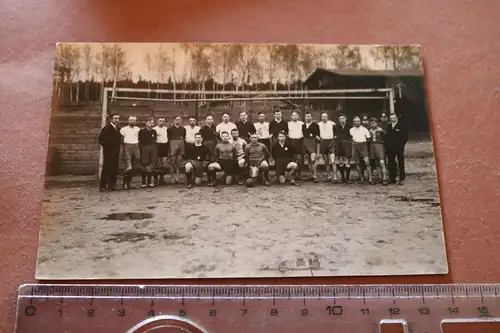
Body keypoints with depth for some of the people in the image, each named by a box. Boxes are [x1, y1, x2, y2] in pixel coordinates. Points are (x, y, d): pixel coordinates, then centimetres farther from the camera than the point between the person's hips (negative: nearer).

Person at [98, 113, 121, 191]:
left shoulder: (117, 129, 14)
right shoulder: (106, 128, -9)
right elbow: (101, 139, -16)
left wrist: (118, 147, 9)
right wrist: (106, 146, -10)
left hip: (116, 152, 7)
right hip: (108, 152, -7)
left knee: (114, 170, 8)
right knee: (106, 169, -5)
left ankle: (111, 185, 16)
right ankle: (103, 186, -1)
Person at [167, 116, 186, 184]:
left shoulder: (183, 129, 14)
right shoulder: (170, 129, 8)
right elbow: (168, 138, 8)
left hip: (181, 144, 2)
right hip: (173, 143, -2)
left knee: (179, 162, 2)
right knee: (172, 162, -6)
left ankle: (177, 177, 5)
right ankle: (173, 178, -3)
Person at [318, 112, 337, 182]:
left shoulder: (332, 124, 0)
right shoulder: (318, 124, 7)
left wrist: (334, 137, -5)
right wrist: (318, 137, 2)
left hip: (331, 142, -3)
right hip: (323, 142, 3)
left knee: (332, 161, -13)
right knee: (326, 162, 9)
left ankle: (335, 177, -14)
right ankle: (328, 176, 17)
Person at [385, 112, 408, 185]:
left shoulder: (401, 126, -2)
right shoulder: (388, 126, 9)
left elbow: (405, 137, -5)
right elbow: (386, 136, 13)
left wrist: (401, 145, -11)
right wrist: (387, 144, 2)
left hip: (399, 148, -4)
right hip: (390, 148, 4)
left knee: (401, 163, 4)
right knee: (391, 164, 4)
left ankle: (402, 179, 9)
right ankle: (392, 179, 12)